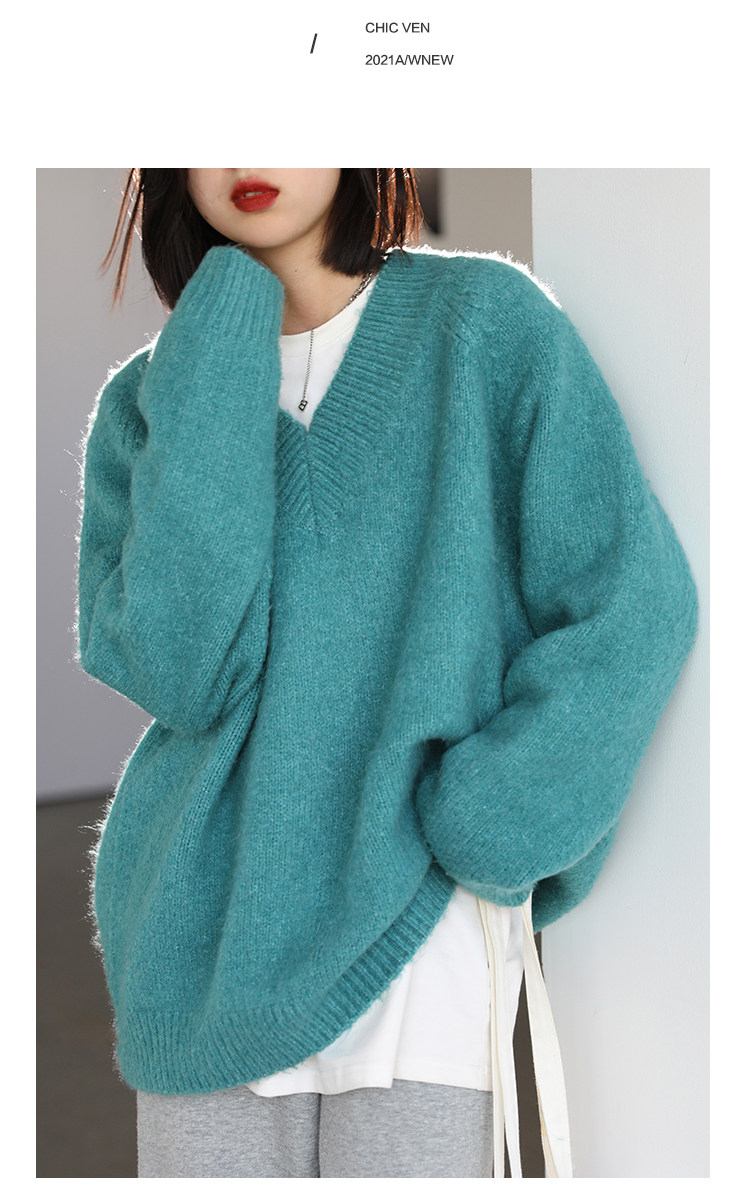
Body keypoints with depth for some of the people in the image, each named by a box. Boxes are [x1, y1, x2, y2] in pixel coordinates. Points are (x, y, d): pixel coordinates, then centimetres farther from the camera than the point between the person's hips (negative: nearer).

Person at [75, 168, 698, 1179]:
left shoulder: (486, 319, 0)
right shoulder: (149, 401, 7)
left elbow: (632, 602, -4)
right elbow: (183, 671, -8)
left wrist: (468, 825, -11)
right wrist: (219, 355, -9)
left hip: (420, 942, -2)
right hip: (209, 945, 3)